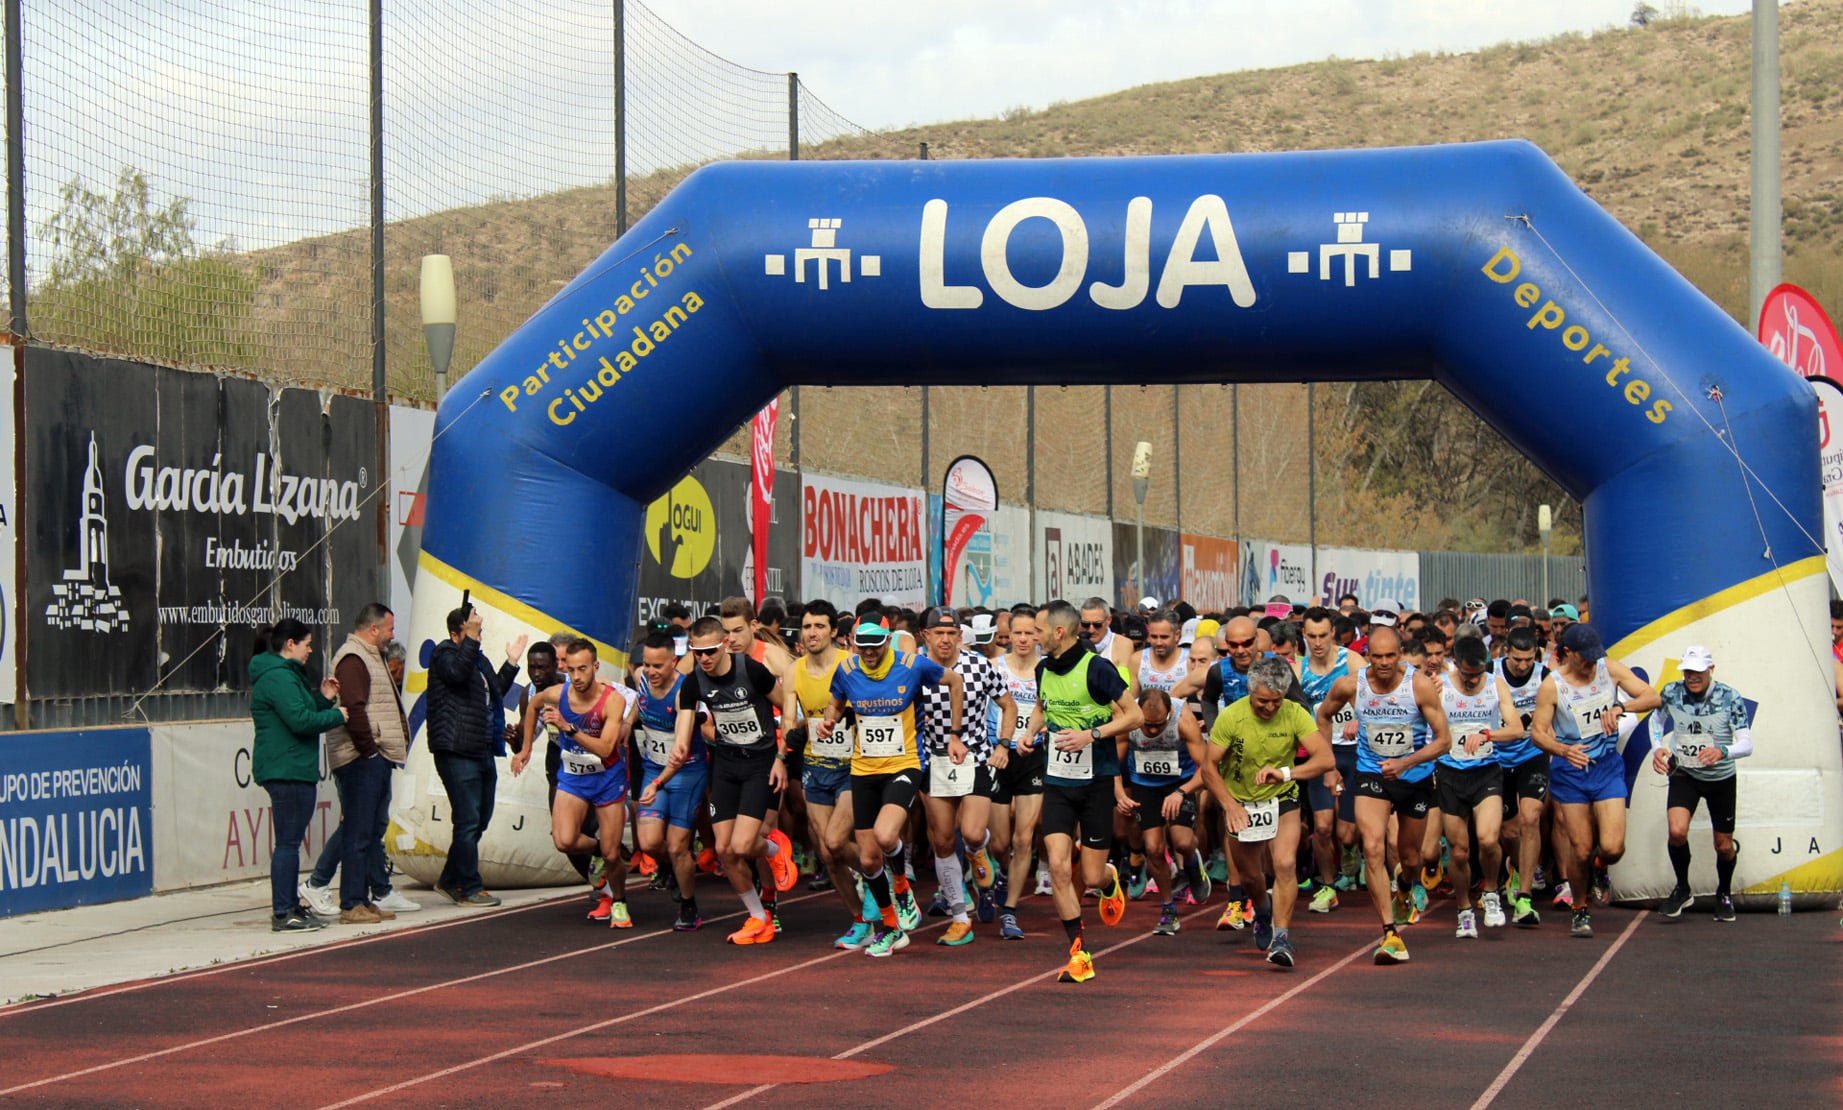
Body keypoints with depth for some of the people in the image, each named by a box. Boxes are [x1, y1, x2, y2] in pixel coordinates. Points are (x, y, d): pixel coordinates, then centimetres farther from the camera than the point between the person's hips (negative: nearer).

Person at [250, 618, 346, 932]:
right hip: (286, 770, -11)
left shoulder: (287, 674, 20)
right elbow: (300, 720, -22)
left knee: (290, 841, 15)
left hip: (293, 769, 11)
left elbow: (303, 712, 23)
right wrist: (337, 716, -10)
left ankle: (291, 906, 21)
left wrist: (324, 699, 8)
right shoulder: (278, 677, -14)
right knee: (288, 842, -9)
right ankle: (283, 914, -8)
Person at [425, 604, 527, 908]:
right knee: (468, 821, -9)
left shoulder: (478, 659, 21)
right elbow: (457, 672, -28)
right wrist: (471, 638, -28)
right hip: (457, 752, -10)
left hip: (483, 751, 10)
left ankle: (450, 880, 25)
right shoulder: (444, 654, -6)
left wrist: (511, 663, 24)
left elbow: (496, 692, 30)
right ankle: (469, 889, -4)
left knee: (480, 819, 14)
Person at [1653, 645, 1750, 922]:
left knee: (1723, 845, 9)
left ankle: (1724, 894, 38)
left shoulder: (1730, 697, -20)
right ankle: (1682, 889, 3)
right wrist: (1657, 748, -12)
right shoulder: (1671, 692, -13)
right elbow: (1656, 720, 8)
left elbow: (1747, 744, -24)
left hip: (1721, 778, 0)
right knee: (1677, 832, -22)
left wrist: (1722, 751, -45)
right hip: (1684, 774, 1)